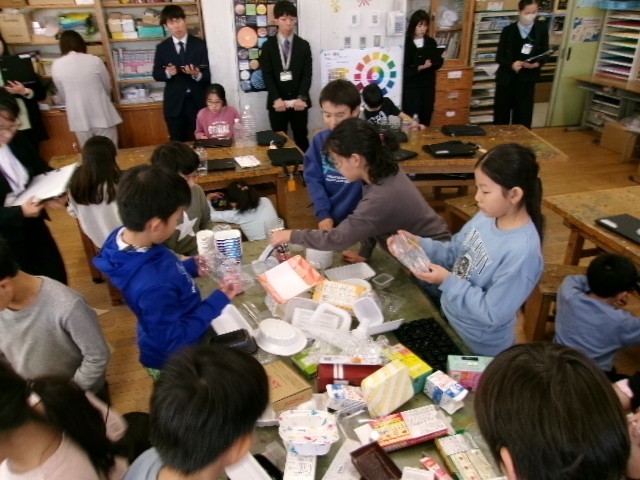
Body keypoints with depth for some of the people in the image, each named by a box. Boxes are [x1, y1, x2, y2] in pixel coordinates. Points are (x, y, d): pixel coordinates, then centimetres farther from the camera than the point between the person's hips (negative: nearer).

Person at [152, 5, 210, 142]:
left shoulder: (200, 44, 1)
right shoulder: (162, 47, 6)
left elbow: (207, 75, -4)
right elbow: (156, 74, 5)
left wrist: (197, 75, -26)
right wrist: (167, 72, -16)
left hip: (197, 102, -1)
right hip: (174, 103, 2)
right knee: (177, 143, 9)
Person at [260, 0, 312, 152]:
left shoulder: (303, 45, 7)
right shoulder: (268, 46, 4)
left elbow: (307, 74, -1)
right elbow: (267, 75, -4)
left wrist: (302, 98, -15)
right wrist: (276, 99, -17)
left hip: (299, 101, 1)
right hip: (277, 102, -1)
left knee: (301, 139, 7)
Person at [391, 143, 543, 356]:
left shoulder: (521, 253, -31)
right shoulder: (487, 216, -7)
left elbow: (492, 314, -27)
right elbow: (454, 253, 4)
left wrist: (448, 281, -26)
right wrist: (418, 245, -12)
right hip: (448, 317, 7)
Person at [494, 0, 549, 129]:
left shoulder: (542, 29, 3)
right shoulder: (508, 30, 2)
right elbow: (499, 57, -1)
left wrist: (537, 63, -19)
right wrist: (511, 64, -21)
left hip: (527, 80, 0)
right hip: (506, 79, 0)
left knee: (523, 118, 0)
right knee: (501, 117, 6)